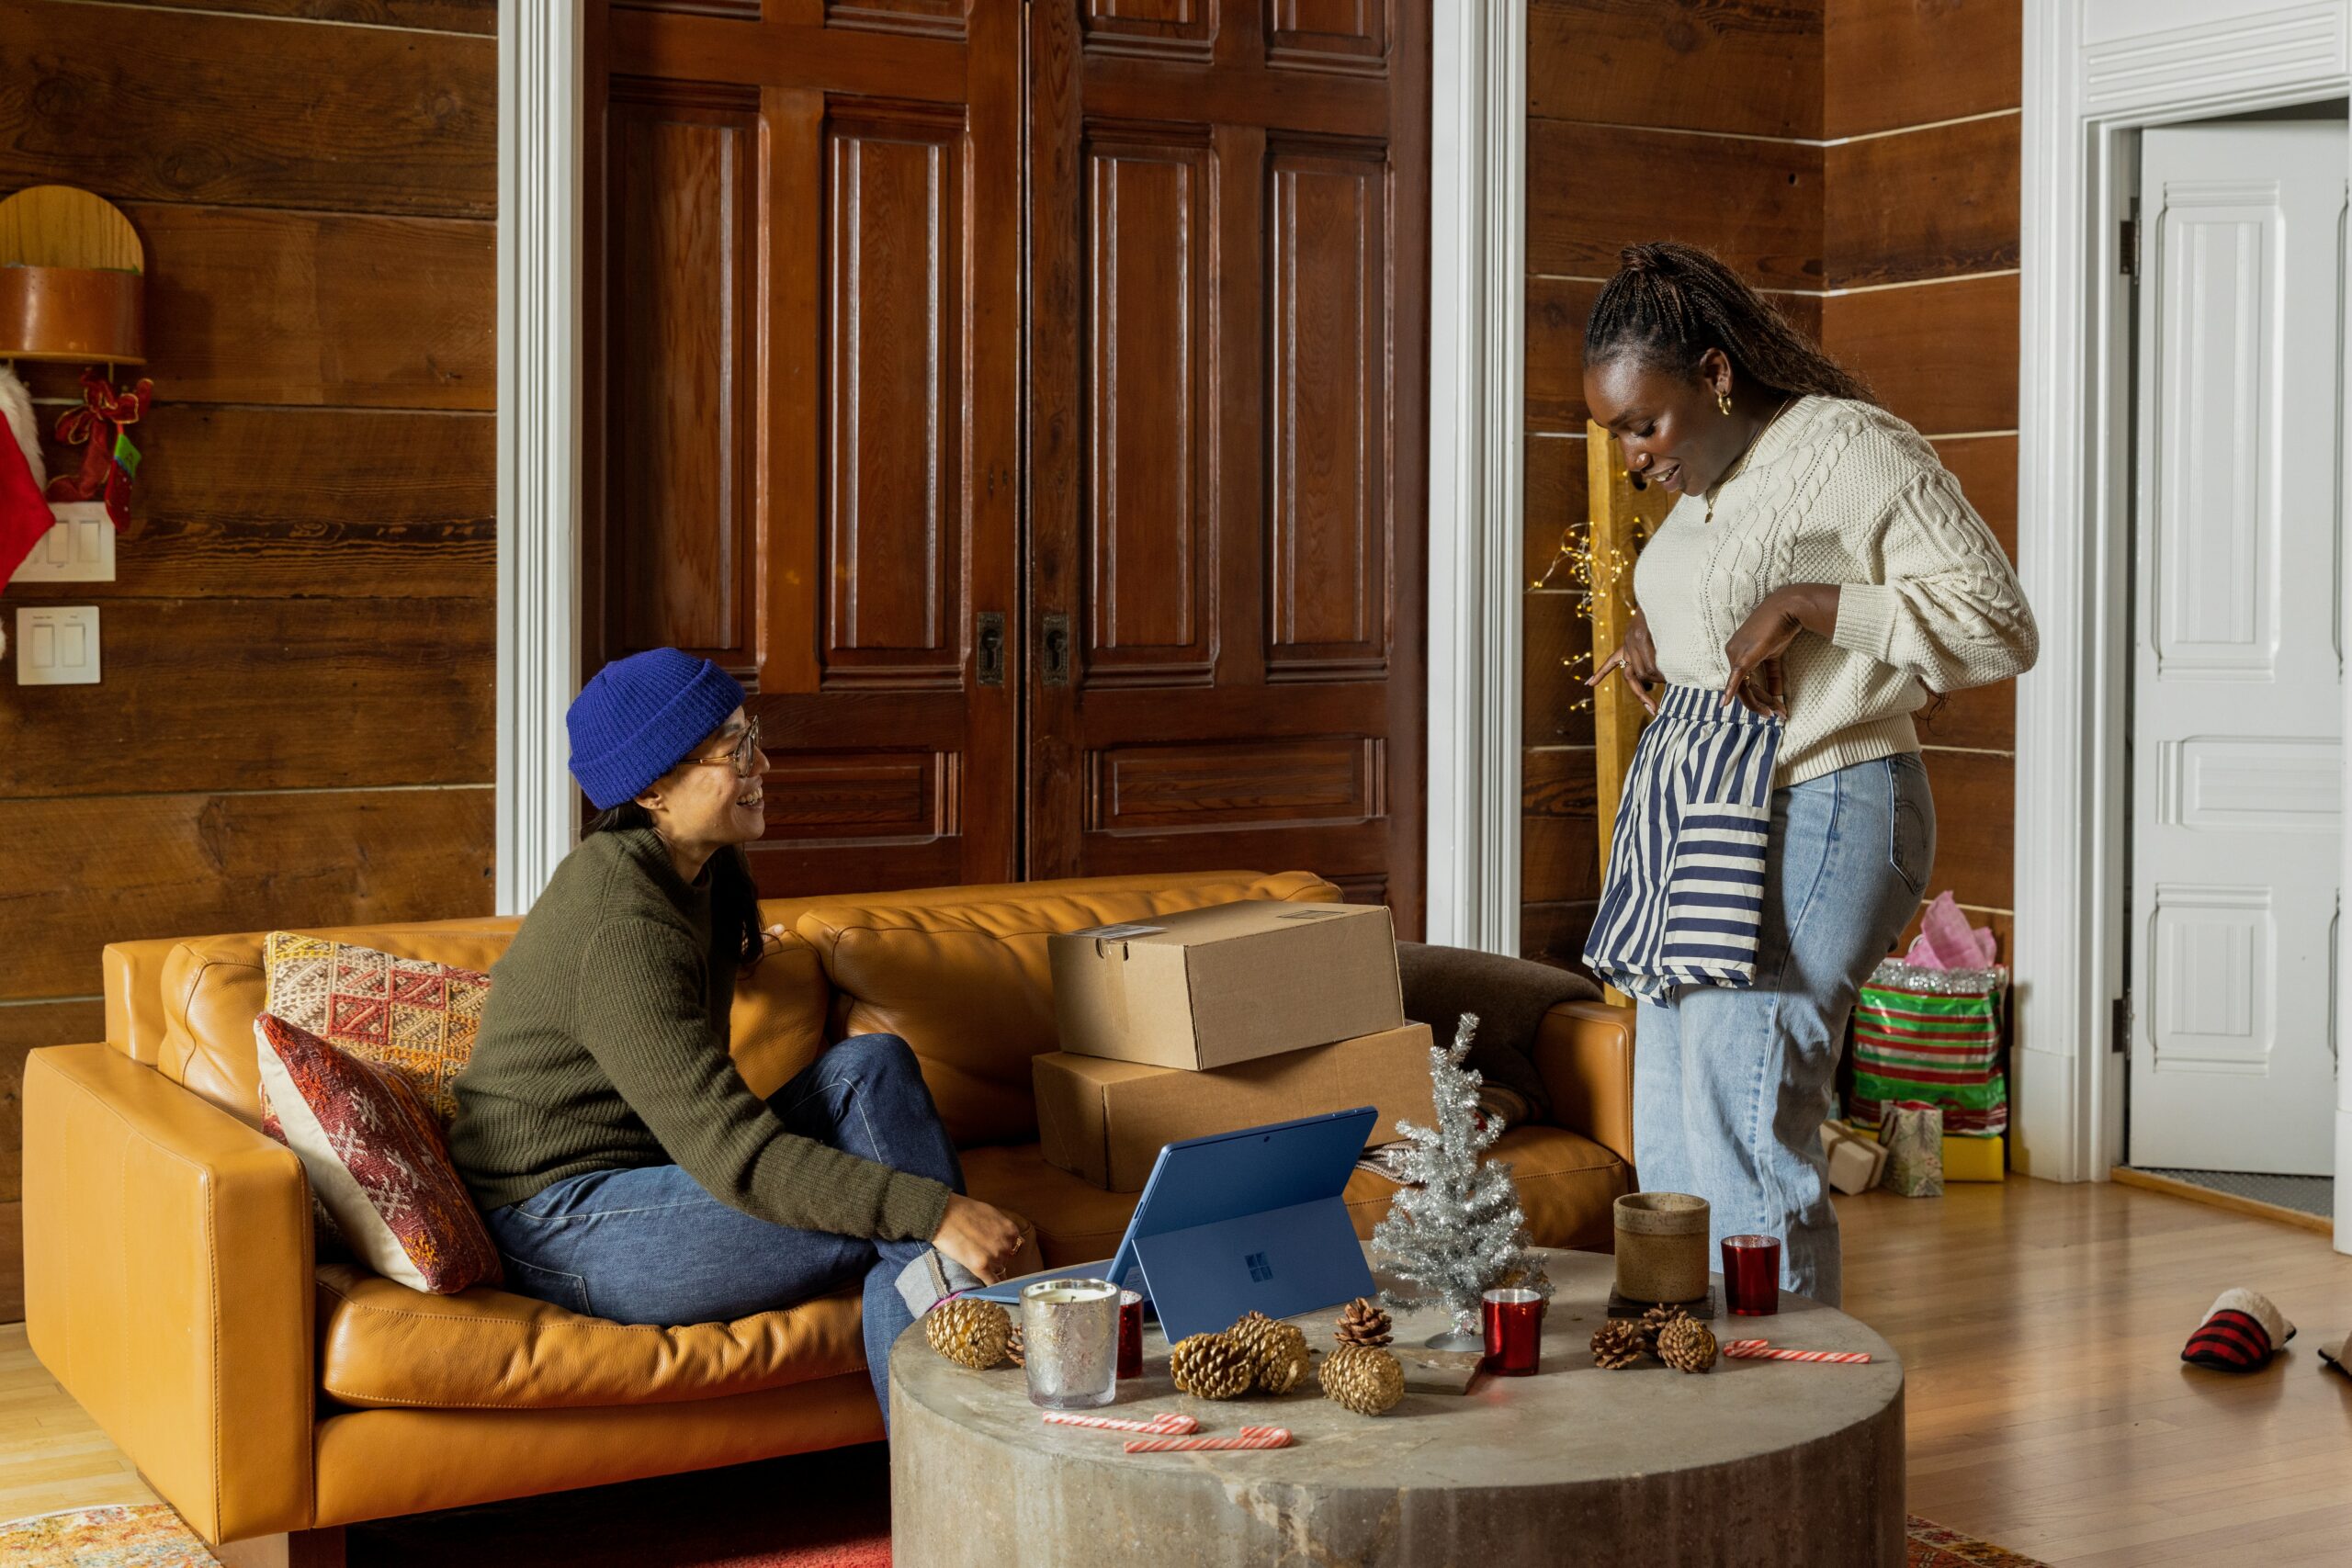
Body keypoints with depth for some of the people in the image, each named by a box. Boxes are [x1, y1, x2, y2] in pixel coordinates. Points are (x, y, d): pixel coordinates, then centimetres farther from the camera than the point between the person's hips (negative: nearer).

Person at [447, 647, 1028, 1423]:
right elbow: (735, 1157, -29)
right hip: (562, 1233, -9)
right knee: (894, 1231, -19)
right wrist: (936, 1213, -31)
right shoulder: (622, 927, -24)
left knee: (872, 1067, -10)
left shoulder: (694, 874, 8)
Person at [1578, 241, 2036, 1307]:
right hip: (1700, 820, 9)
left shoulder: (1853, 450, -11)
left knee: (1744, 1148, -11)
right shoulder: (1708, 481, 15)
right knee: (1668, 1148, 10)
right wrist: (1652, 631, 13)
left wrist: (1811, 608, -21)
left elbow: (1999, 627, -15)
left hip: (1809, 819, -9)